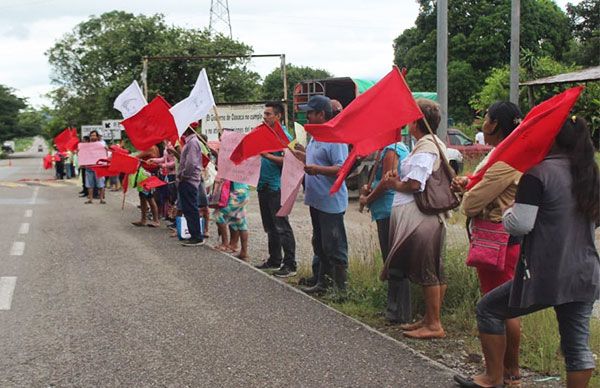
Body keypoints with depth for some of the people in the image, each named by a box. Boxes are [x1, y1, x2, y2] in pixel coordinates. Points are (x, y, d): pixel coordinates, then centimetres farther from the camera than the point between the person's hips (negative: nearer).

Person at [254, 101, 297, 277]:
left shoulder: (283, 135, -11)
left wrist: (268, 155, -25)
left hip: (276, 187, -9)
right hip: (263, 185, 9)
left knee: (281, 227, -8)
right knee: (270, 227, 16)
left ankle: (290, 265, -5)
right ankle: (274, 259, 26)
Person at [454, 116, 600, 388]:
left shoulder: (538, 173, -14)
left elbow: (520, 224, -18)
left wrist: (508, 212, 2)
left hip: (546, 276, -6)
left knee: (488, 309, 13)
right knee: (577, 345, 12)